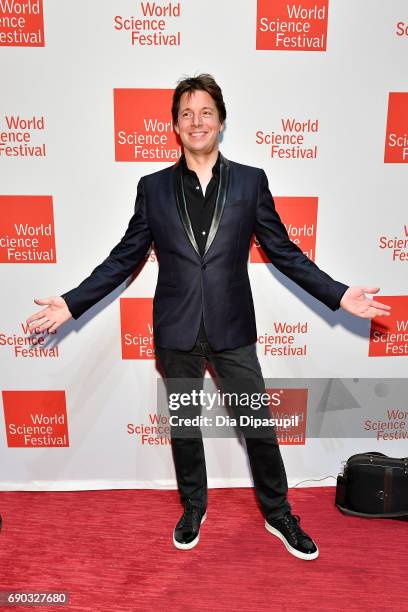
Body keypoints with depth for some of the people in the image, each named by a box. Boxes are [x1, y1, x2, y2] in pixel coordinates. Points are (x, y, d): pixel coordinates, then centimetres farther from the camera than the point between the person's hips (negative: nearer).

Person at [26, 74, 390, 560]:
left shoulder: (251, 182, 1)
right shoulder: (153, 187, 2)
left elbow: (284, 252, 2)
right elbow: (124, 258, 3)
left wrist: (340, 295, -6)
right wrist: (72, 303, -2)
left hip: (232, 330, 0)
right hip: (176, 334, 1)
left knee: (259, 423, 9)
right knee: (184, 426, 16)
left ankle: (278, 514, 35)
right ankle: (192, 510, 41)